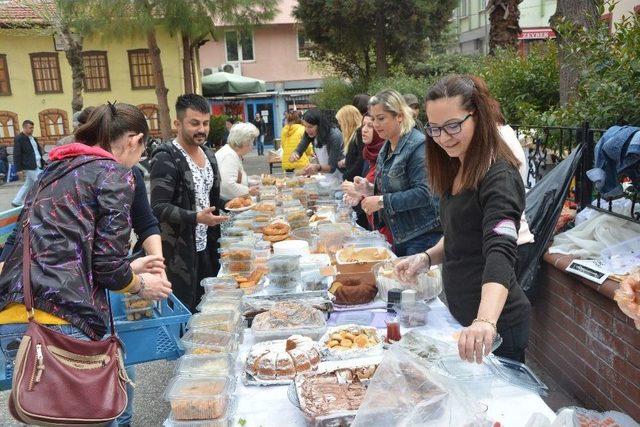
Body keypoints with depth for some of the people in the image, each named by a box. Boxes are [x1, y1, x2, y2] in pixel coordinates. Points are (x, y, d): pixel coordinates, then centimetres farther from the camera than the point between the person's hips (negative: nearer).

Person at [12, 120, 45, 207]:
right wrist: (19, 169, -16)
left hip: (37, 166, 9)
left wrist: (43, 163, 15)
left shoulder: (33, 138, 16)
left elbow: (39, 151, 22)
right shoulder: (19, 139, -9)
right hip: (30, 167, -9)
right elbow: (16, 155, -12)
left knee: (28, 185, 16)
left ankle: (16, 202, 26)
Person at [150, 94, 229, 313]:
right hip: (178, 253, -7)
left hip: (206, 247, 7)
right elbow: (159, 208, -19)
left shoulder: (209, 155, 11)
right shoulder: (166, 159, -14)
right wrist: (196, 218, -30)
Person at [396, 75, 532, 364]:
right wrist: (426, 258, -1)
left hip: (496, 324, -8)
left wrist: (485, 321, -49)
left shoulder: (499, 177, -21)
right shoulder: (457, 170, 6)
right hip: (462, 316, 8)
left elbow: (501, 253, -34)